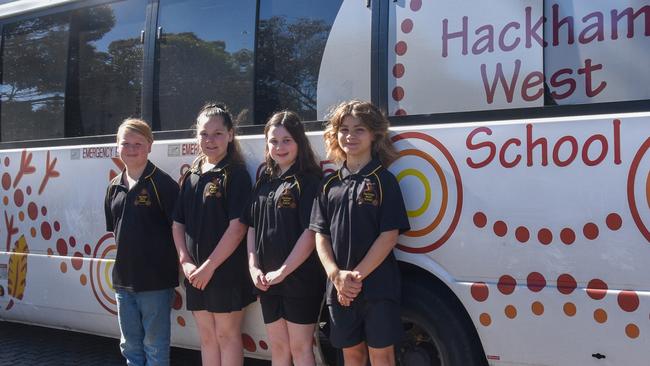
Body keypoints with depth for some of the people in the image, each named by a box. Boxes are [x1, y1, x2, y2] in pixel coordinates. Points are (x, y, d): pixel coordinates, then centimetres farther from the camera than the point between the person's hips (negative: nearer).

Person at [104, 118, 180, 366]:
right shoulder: (115, 187, 9)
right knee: (130, 345, 18)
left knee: (155, 346, 5)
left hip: (155, 279, -6)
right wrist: (125, 252, 10)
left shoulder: (162, 183, -11)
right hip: (123, 278, 7)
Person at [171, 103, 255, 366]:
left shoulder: (236, 175, -9)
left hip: (227, 272, -6)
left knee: (227, 336, 4)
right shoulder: (190, 176, 9)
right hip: (195, 274, 6)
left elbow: (237, 227, -16)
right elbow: (178, 223, 11)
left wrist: (209, 266, -16)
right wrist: (185, 262, -3)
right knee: (207, 337, 14)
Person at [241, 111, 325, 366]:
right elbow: (252, 228, 12)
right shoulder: (264, 182, 10)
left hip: (300, 279, -6)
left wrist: (282, 272, -16)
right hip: (267, 282, 6)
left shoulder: (308, 181, -9)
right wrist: (254, 268, 0)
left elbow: (310, 233, -16)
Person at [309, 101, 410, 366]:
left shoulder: (383, 180, -4)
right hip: (339, 289, 4)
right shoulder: (330, 184, 9)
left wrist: (357, 275, -14)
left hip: (378, 286, -4)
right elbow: (320, 235, 6)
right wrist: (336, 275, -10)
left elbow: (389, 235, -10)